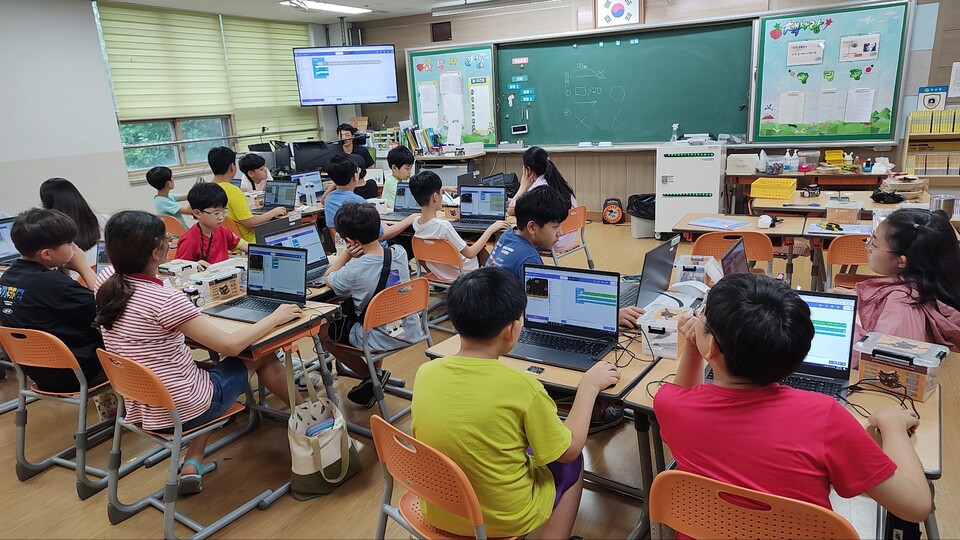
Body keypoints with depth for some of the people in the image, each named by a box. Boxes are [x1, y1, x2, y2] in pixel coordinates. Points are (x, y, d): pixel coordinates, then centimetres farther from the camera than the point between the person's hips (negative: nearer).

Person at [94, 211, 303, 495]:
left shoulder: (106, 283, -5)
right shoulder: (165, 300, -26)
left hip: (139, 408, 8)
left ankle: (192, 465, 22)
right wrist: (275, 317, -10)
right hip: (182, 410, -7)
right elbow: (230, 344, -23)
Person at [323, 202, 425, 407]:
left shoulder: (354, 270, -24)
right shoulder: (399, 252, -10)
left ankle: (370, 378, 18)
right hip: (410, 331, 6)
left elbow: (328, 279, 0)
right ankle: (376, 372, 32)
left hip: (380, 340, -6)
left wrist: (346, 253, -5)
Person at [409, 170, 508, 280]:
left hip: (438, 271, 7)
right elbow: (470, 253, -25)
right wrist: (491, 229, -18)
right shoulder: (443, 226, -35)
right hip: (461, 275, -7)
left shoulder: (416, 222, -13)